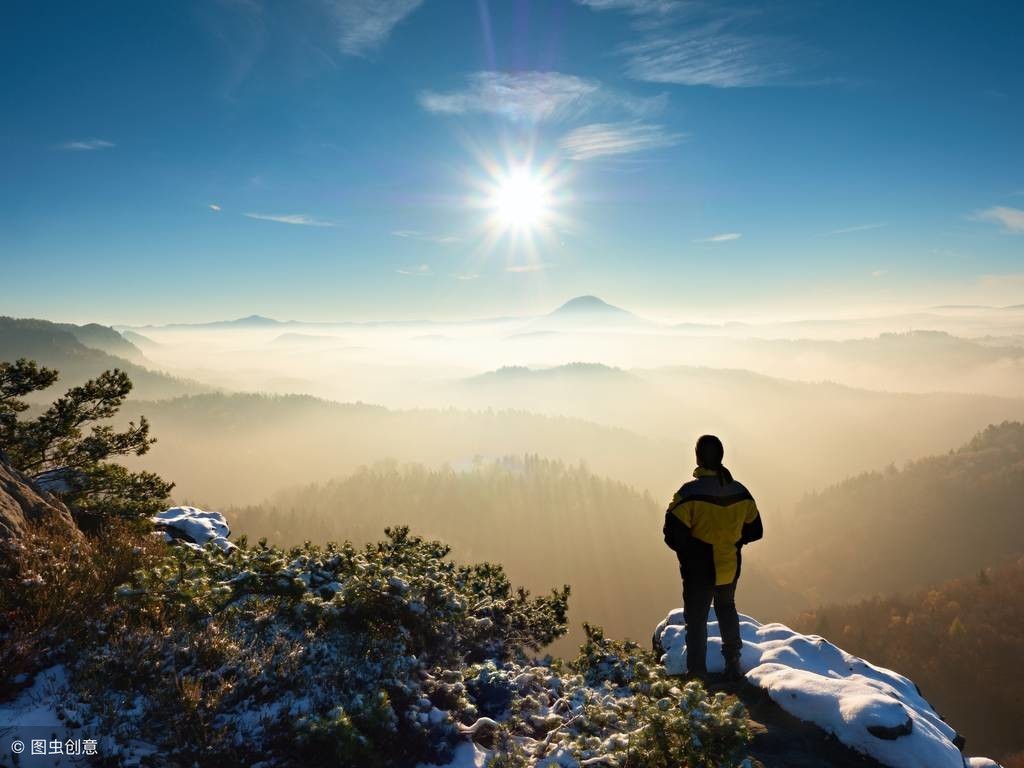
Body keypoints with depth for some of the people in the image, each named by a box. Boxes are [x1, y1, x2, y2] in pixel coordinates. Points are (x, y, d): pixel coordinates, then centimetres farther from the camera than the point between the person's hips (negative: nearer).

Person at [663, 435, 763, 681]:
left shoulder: (690, 492, -20)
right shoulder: (740, 492, -3)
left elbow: (673, 535, -22)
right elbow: (754, 531, 6)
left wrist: (687, 550, -2)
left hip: (698, 571, -5)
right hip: (730, 569, 5)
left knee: (696, 619, 9)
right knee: (727, 610, 27)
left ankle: (697, 672, 14)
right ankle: (733, 665, 34)